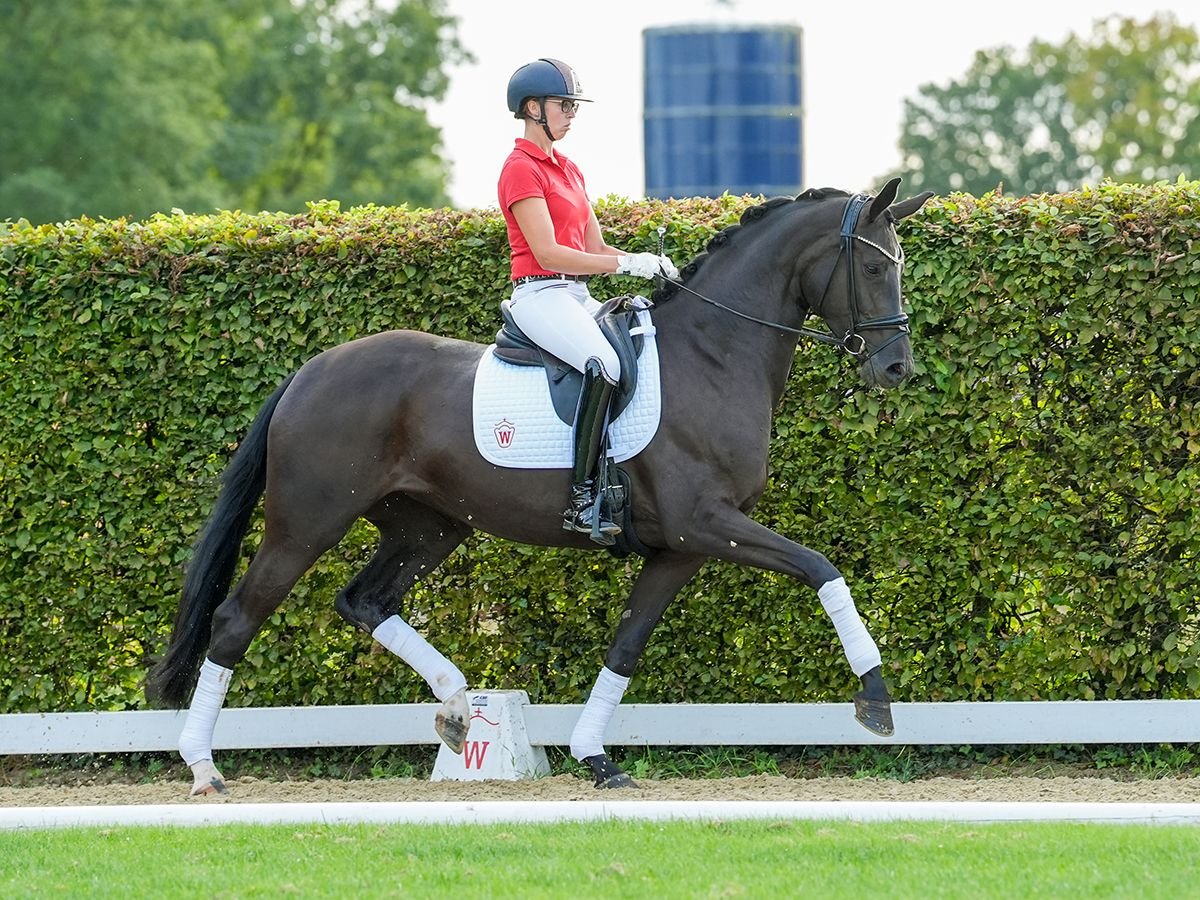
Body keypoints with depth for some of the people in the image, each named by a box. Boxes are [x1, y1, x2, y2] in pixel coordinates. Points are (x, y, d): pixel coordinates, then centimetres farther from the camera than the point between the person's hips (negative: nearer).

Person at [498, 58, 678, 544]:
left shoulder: (569, 170, 20)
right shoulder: (521, 170, -8)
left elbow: (596, 248, 18)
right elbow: (548, 253, -16)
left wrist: (653, 266, -1)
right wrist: (628, 264, -18)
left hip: (577, 297, 10)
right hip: (540, 295, -10)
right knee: (604, 364, -33)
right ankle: (582, 499, -36)